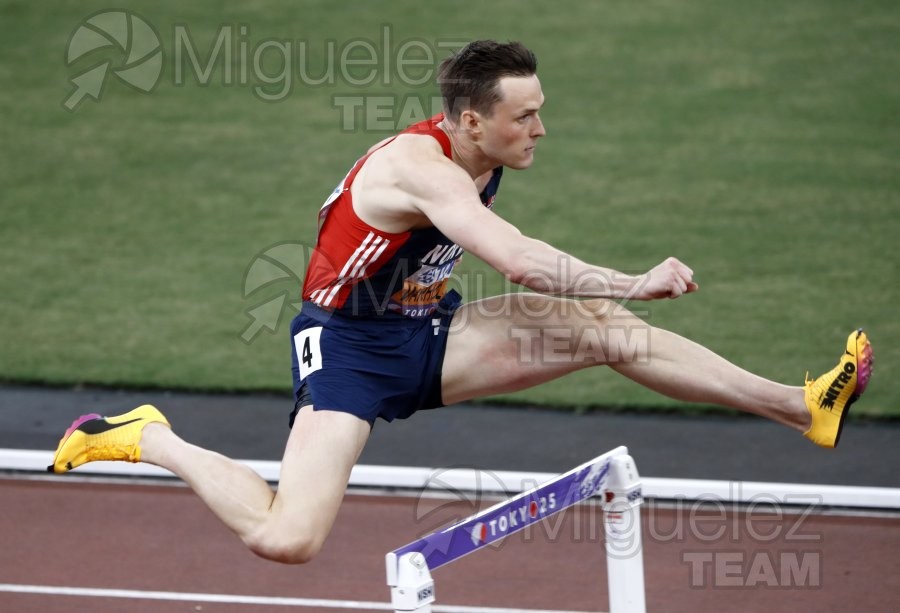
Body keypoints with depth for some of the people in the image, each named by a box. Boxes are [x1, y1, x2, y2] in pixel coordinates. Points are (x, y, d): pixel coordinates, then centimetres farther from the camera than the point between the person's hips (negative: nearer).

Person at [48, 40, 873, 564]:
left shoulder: (478, 162, 1)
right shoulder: (421, 167, -28)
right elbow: (517, 259, -41)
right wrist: (638, 282, -37)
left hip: (424, 336, 8)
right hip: (349, 345, -8)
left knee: (608, 331, -7)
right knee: (286, 539, -22)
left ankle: (805, 408, -5)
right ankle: (146, 438, 3)